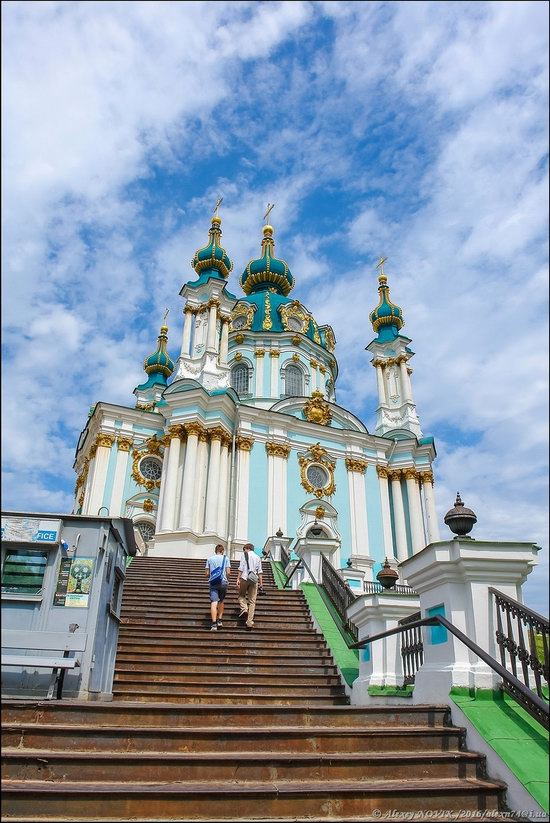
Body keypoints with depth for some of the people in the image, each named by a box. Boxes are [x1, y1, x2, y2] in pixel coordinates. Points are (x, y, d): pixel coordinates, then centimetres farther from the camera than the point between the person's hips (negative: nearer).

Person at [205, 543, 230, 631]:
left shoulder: (210, 559, 8)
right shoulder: (225, 558, 5)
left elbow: (207, 574, 6)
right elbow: (228, 572, -1)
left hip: (213, 583, 0)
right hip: (223, 582, 0)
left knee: (214, 602, -9)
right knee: (221, 601, 20)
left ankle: (214, 624, -20)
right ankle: (219, 620, 18)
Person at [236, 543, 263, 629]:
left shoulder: (245, 555, 6)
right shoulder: (257, 557, 18)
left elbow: (241, 568, -4)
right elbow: (259, 571, 12)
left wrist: (238, 579, -5)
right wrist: (261, 583, 10)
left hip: (245, 578, -3)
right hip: (254, 580, 3)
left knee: (241, 595, 18)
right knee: (252, 601, 4)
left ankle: (244, 608, -9)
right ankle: (250, 622, 0)